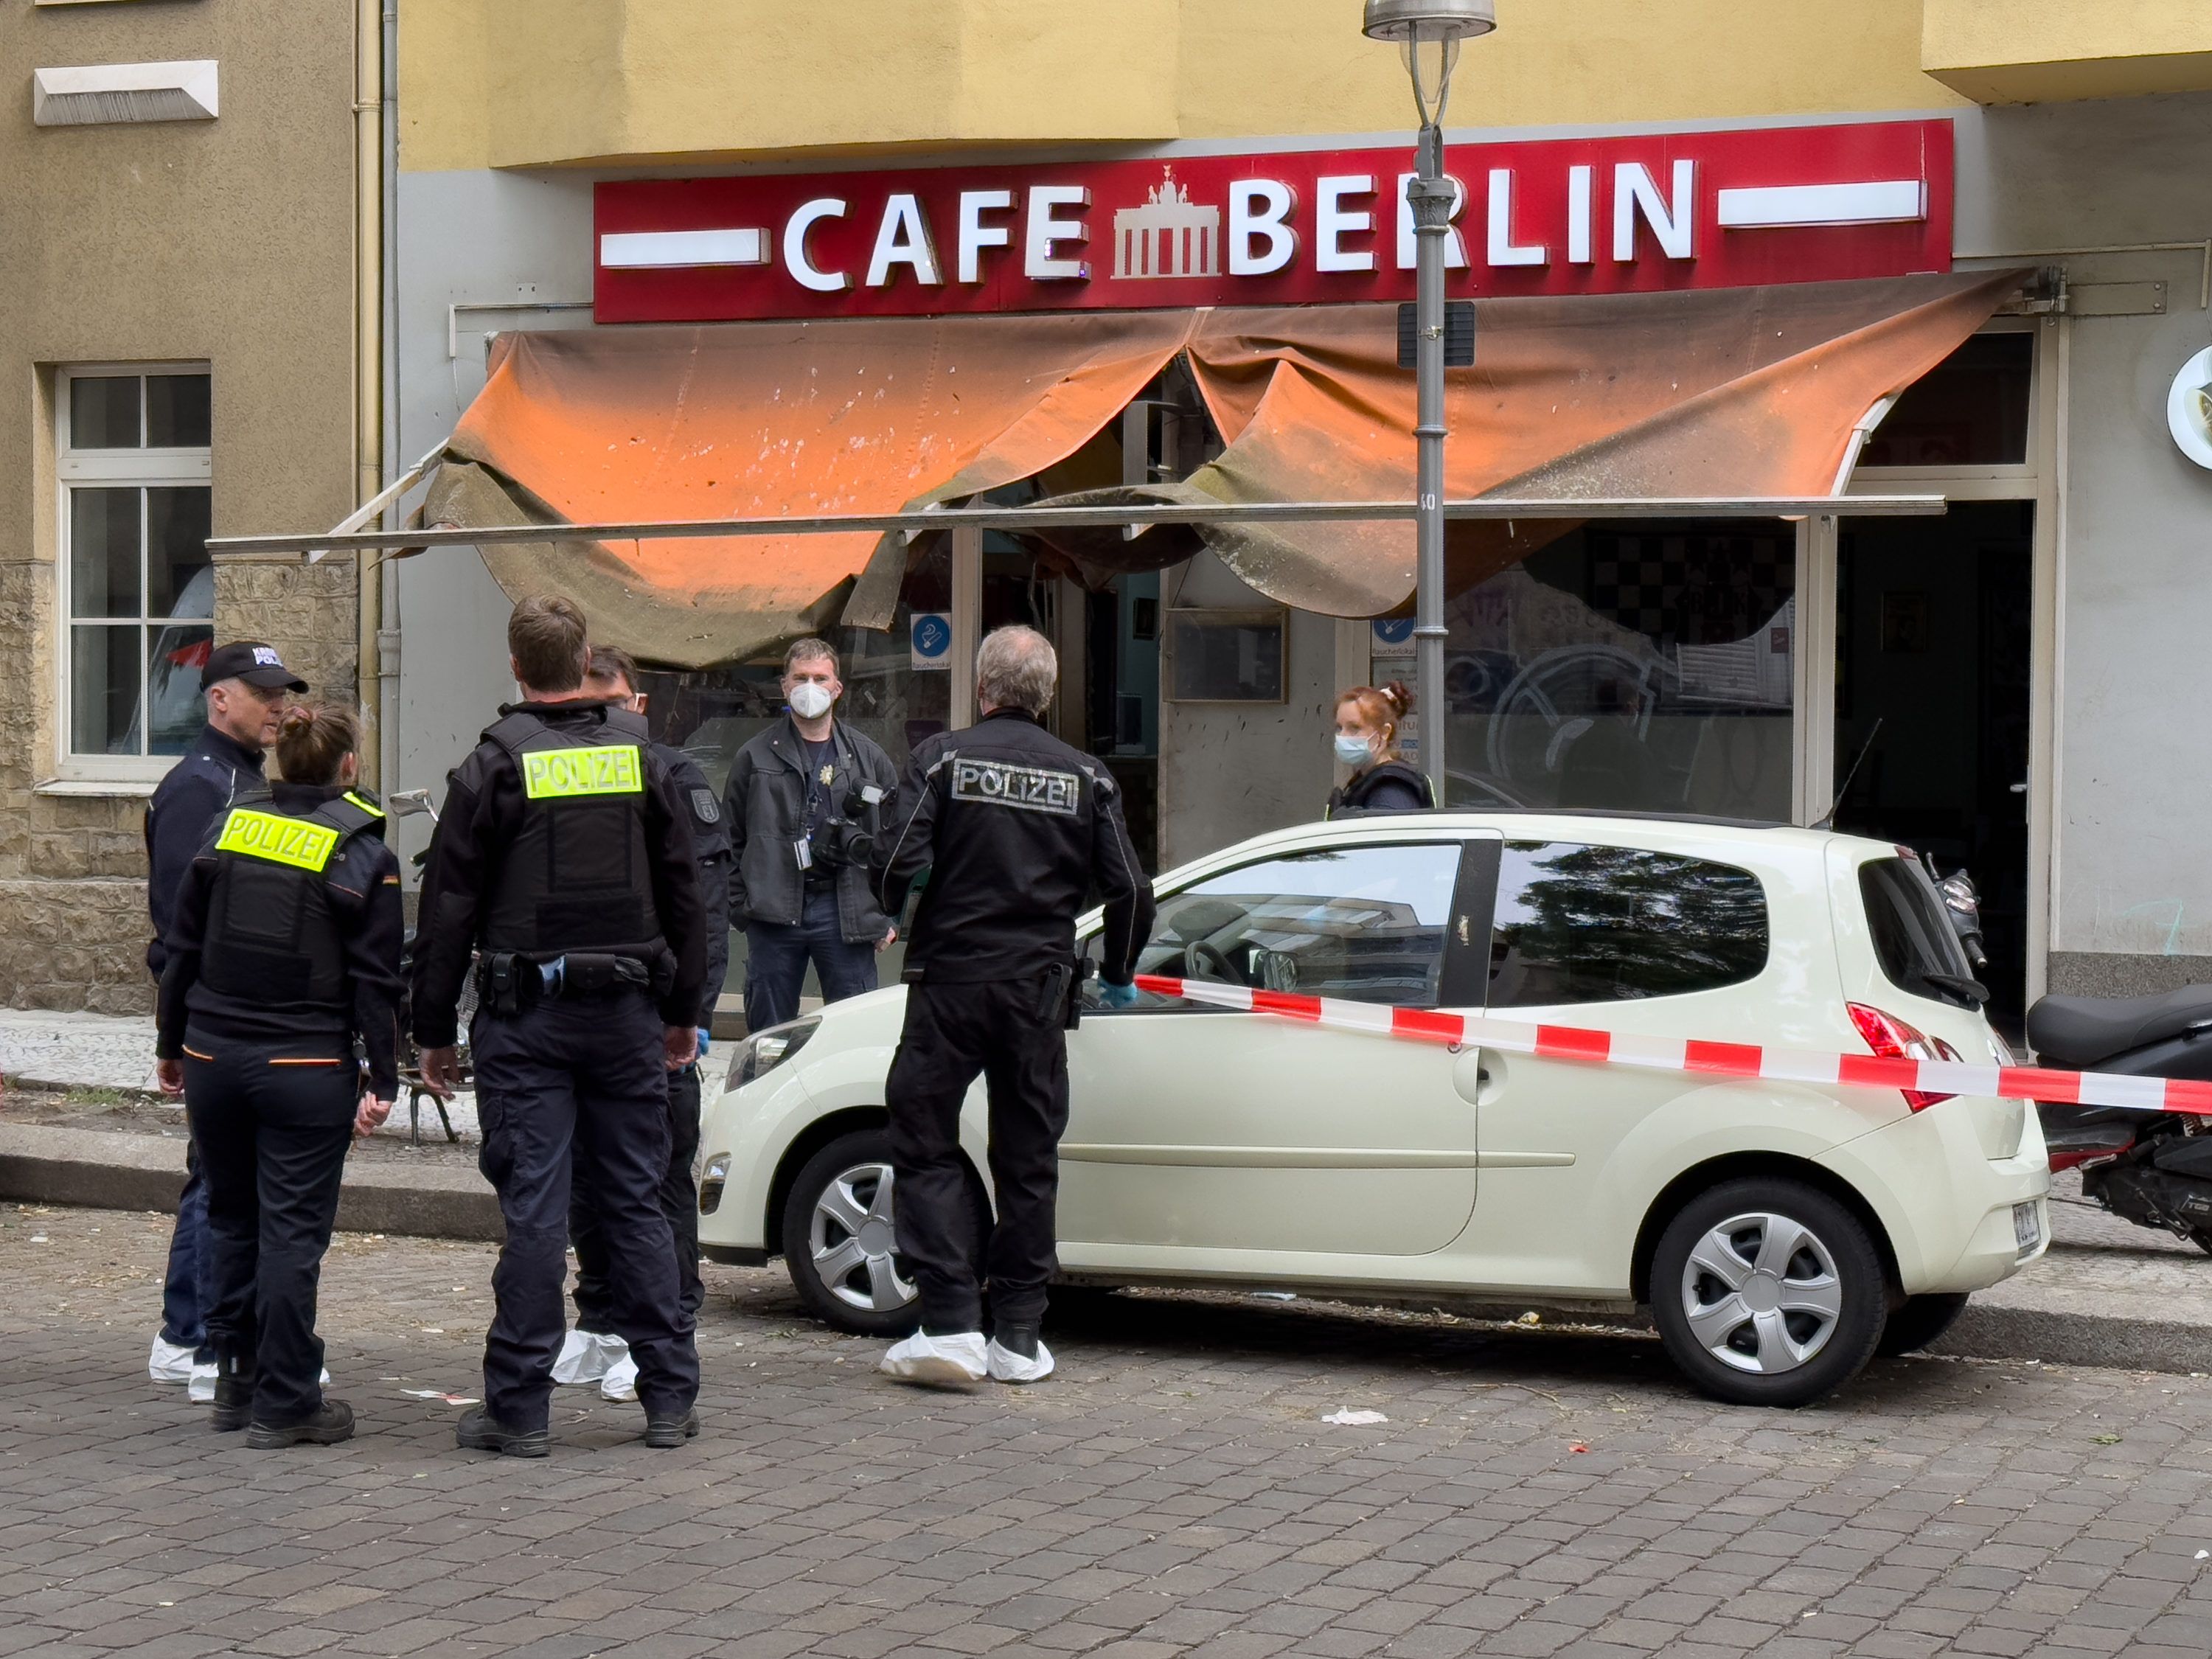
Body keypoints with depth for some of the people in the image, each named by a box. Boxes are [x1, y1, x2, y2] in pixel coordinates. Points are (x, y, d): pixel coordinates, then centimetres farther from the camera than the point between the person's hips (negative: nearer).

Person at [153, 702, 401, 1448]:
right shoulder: (363, 854, -6)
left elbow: (181, 950, 9)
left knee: (231, 1218, 16)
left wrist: (171, 1045, 18)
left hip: (213, 1056, 4)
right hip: (306, 1070, -4)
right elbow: (375, 981, -8)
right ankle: (283, 1404, 4)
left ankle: (236, 1381, 24)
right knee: (292, 1230, 1)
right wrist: (384, 1080, -6)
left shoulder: (227, 831, 5)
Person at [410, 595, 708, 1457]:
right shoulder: (641, 754, 5)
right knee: (637, 1201, 9)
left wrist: (433, 1030, 2)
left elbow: (449, 907, -5)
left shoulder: (495, 764, -6)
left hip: (526, 1012, -3)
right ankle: (670, 1396, 12)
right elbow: (683, 891, 11)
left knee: (533, 1208, -2)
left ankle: (519, 1408, 1)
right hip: (626, 1009, 3)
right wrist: (682, 1011, 20)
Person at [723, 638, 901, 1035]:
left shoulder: (869, 757, 9)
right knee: (769, 1036, 5)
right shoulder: (755, 757, 7)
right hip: (774, 912, 0)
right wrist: (740, 905, -1)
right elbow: (734, 840, 8)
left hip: (845, 911, 0)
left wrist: (889, 917, 2)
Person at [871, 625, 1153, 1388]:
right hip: (1039, 992, 3)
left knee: (925, 1149, 5)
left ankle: (951, 1325, -5)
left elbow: (900, 866, -13)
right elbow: (1130, 890, 2)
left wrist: (901, 912, 10)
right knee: (1028, 1160, 10)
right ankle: (1019, 1336, 12)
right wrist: (1116, 974, 19)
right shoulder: (1085, 776, 5)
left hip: (950, 980, -3)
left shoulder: (944, 757, -4)